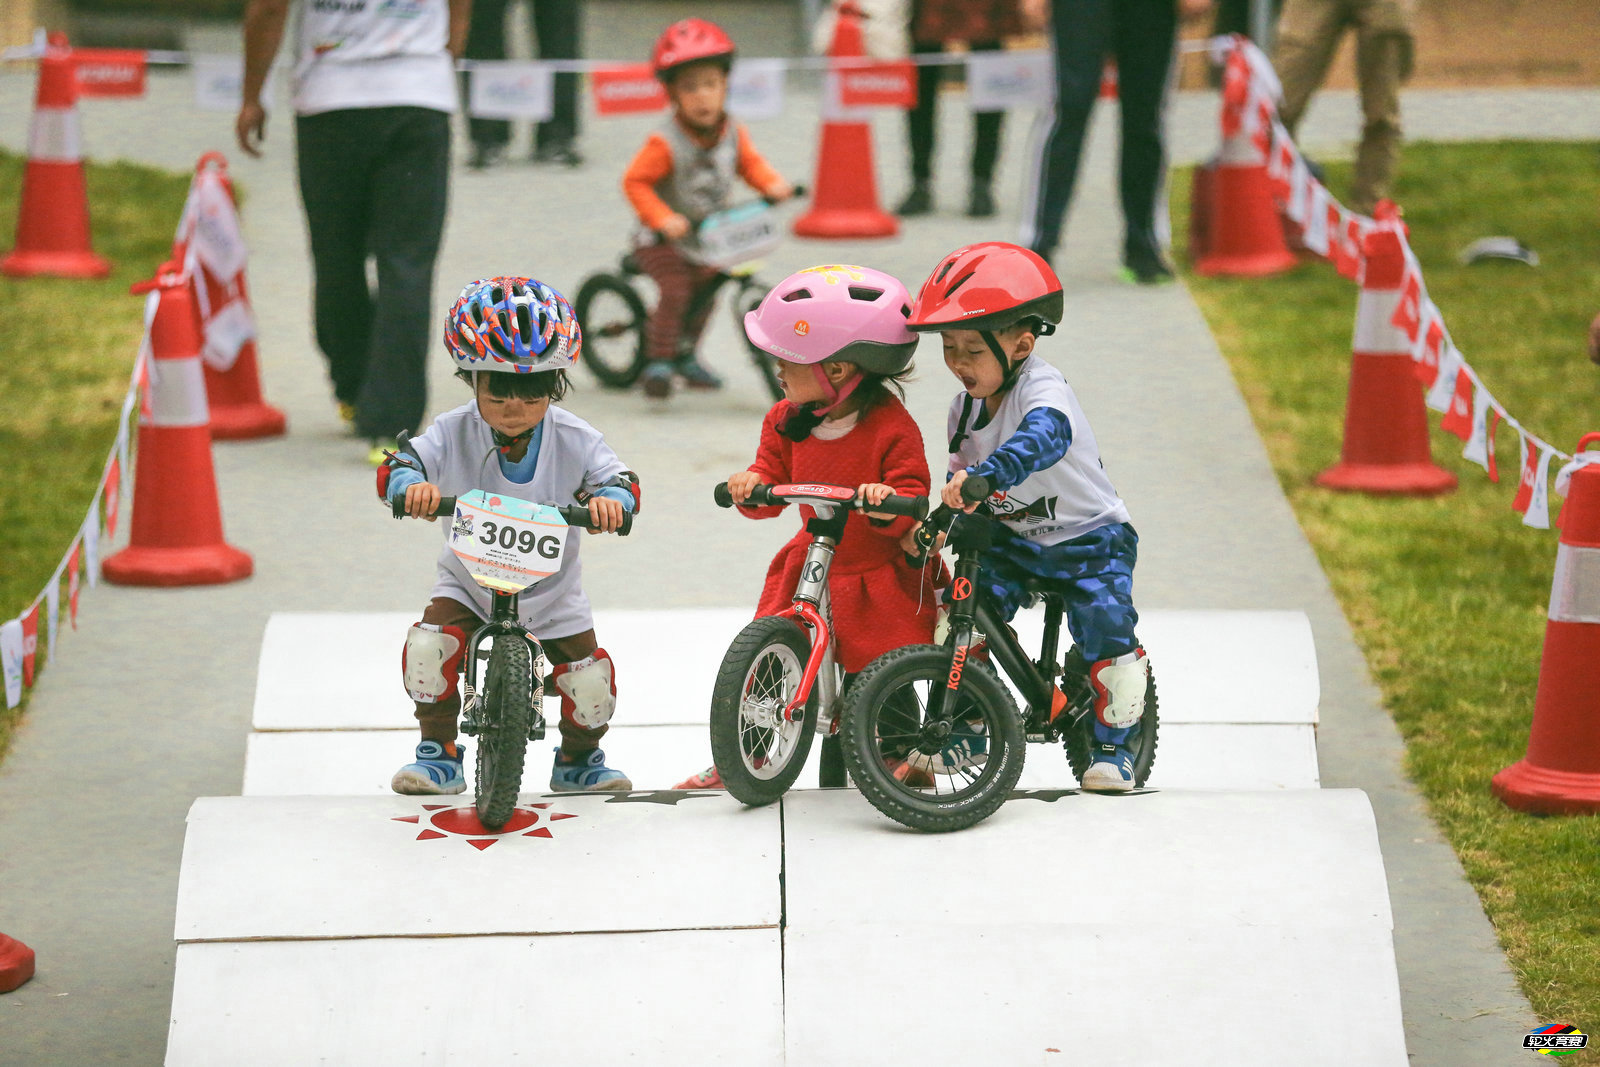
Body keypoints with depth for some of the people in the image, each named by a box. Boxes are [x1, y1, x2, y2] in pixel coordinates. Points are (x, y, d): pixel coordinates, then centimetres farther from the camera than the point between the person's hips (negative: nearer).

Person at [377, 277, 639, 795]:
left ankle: (578, 760, 25)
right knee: (427, 645, -23)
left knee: (591, 678, -8)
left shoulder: (574, 440, -14)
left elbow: (621, 479, -18)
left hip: (551, 591, 0)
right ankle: (439, 753, -1)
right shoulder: (453, 434, -15)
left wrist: (609, 498, -43)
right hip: (468, 585, 0)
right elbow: (394, 468, -20)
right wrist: (414, 485, -45)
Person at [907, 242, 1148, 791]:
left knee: (1105, 625, -22)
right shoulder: (964, 405, -1)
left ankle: (1114, 746, -2)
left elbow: (1044, 437, -49)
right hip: (1013, 542, 6)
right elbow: (962, 481, 13)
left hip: (1089, 539, -6)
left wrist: (982, 475, -64)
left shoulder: (1043, 389, -25)